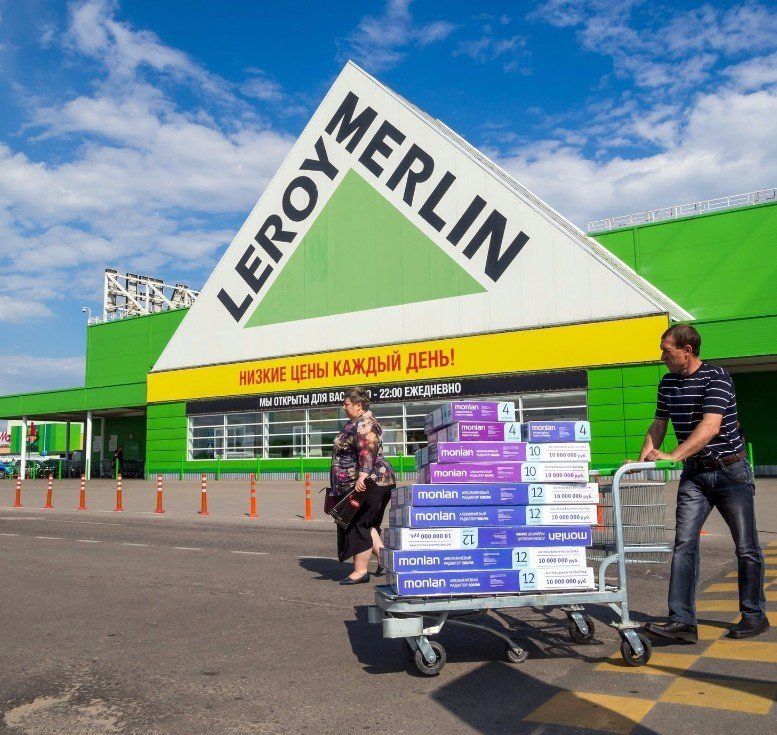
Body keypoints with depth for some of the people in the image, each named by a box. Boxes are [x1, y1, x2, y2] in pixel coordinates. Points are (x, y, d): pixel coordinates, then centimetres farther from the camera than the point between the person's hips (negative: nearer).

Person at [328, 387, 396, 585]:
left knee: (358, 525, -5)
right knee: (366, 524, 15)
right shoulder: (357, 423, 19)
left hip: (366, 484, -11)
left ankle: (360, 571, 1)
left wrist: (362, 477, -35)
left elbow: (368, 452, -28)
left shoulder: (363, 424, -16)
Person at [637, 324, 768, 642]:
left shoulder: (716, 377, -15)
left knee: (746, 546, 5)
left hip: (730, 471, -5)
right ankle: (682, 621, -7)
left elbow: (710, 426, -27)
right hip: (694, 473, 6)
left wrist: (673, 456, -35)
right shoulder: (667, 383, 7)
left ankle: (754, 615, 22)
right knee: (684, 544, -5)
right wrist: (644, 459, -2)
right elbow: (659, 425, 13)